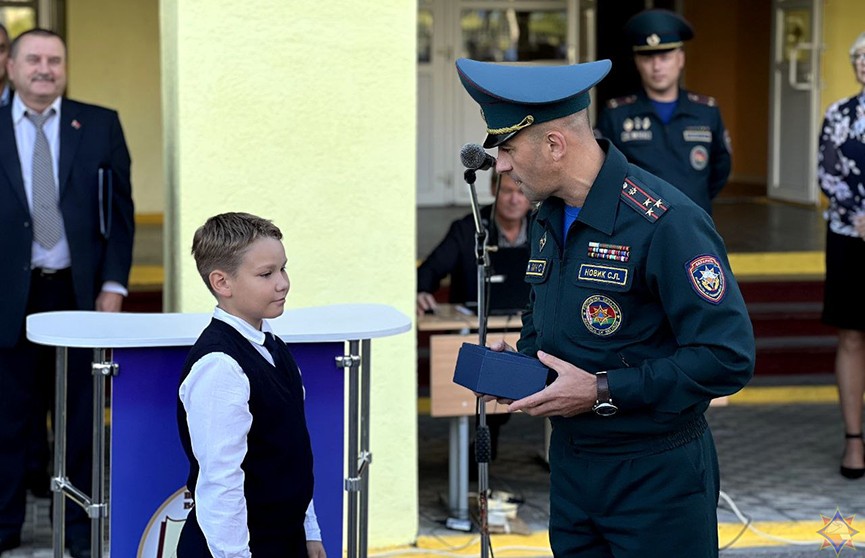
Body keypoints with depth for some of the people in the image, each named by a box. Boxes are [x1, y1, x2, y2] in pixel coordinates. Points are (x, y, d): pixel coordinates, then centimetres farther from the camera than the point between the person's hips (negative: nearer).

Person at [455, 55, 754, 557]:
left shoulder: (668, 223, -20)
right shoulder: (548, 220, 7)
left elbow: (728, 357, -25)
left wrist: (603, 392, -23)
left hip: (657, 478, -7)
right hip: (570, 469, 7)